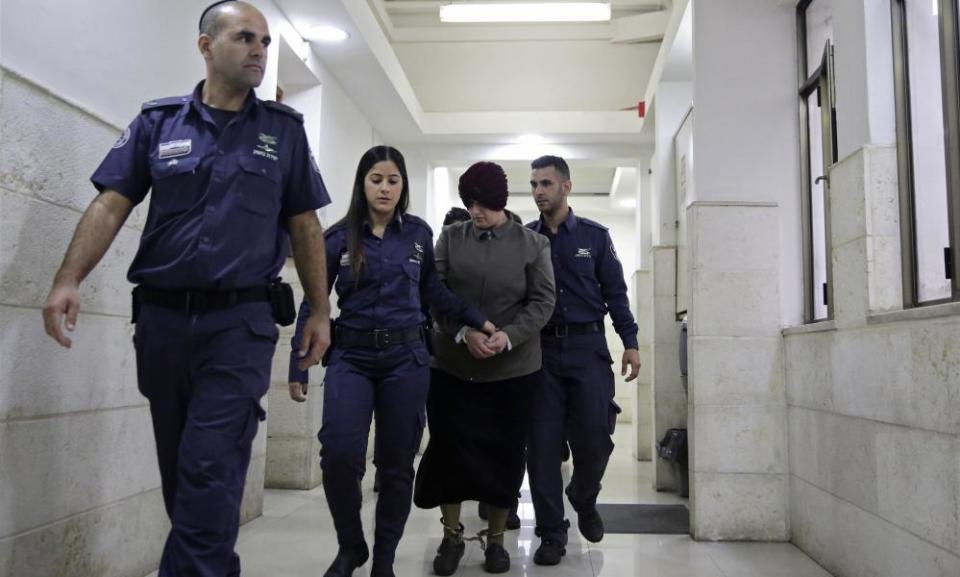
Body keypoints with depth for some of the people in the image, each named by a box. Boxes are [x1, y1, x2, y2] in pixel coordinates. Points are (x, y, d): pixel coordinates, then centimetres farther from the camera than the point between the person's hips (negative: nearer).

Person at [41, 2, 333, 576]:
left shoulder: (284, 129, 6)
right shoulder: (158, 121, 7)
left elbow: (304, 227, 8)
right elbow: (111, 206, 1)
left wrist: (321, 312, 5)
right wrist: (69, 280, -13)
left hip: (241, 321, -2)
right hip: (162, 318, 3)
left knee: (210, 468, -9)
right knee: (179, 467, 13)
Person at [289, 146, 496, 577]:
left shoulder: (419, 233, 5)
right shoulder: (337, 238, 1)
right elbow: (312, 304, 4)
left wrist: (478, 321, 16)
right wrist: (298, 369, 1)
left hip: (406, 358, 1)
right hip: (352, 357, -1)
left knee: (396, 463, 6)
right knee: (339, 453, -16)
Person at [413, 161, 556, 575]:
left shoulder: (532, 244, 2)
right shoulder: (450, 238, 5)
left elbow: (542, 301, -2)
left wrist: (508, 336, -18)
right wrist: (464, 332, -17)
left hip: (513, 369, -1)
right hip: (452, 365, 1)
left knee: (504, 453, 6)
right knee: (449, 448, 4)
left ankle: (496, 539, 22)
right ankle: (451, 536, 21)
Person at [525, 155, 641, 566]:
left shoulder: (594, 236, 7)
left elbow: (615, 292, 6)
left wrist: (630, 342, -2)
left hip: (587, 347, 0)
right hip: (540, 349, 0)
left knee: (594, 439, -1)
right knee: (542, 444, 0)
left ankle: (583, 500, 30)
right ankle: (551, 533, 12)